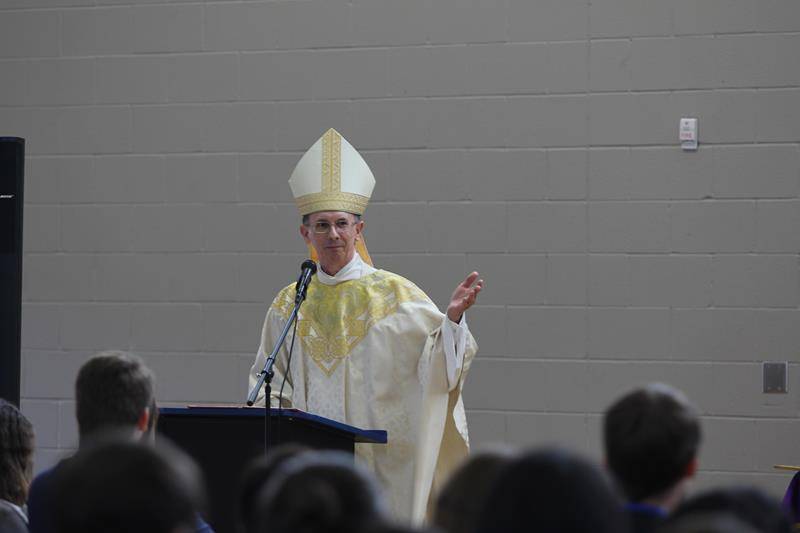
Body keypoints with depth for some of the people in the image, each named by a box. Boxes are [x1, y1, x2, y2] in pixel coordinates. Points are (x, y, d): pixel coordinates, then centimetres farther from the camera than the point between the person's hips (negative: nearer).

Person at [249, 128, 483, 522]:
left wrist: (452, 318, -26)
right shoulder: (289, 305, 11)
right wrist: (266, 407, -2)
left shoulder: (394, 295, -1)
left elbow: (437, 365, -9)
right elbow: (269, 375, 17)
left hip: (379, 464, -3)